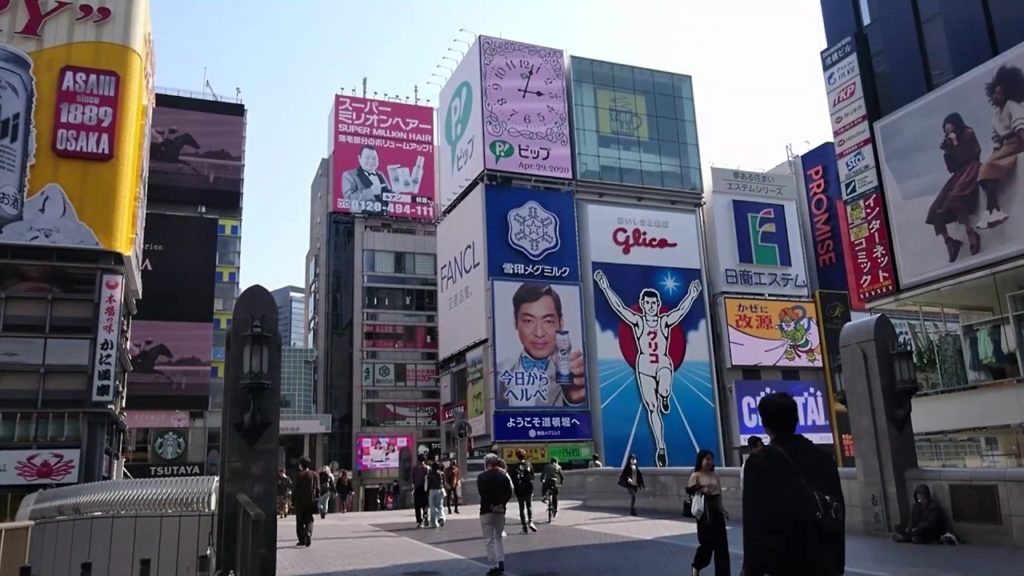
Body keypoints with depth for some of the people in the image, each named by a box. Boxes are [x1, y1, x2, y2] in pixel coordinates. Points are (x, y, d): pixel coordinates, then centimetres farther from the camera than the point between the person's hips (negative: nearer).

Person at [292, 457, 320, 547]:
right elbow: (318, 489, 5)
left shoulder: (300, 475, -9)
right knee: (309, 520, 9)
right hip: (311, 502, 3)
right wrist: (317, 500, 13)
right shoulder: (315, 475, 3)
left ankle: (302, 540, 9)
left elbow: (295, 489, -7)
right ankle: (308, 533, -18)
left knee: (300, 521, 9)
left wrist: (293, 501, 2)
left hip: (300, 502, -3)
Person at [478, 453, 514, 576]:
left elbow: (482, 494, -17)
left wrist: (491, 505, -10)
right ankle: (501, 562, 9)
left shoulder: (482, 476, -9)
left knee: (489, 540, 3)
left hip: (487, 510, -5)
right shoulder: (504, 476, 5)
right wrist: (501, 504, -4)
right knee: (498, 537, 20)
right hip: (500, 510, 5)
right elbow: (509, 493, 0)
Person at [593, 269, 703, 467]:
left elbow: (682, 310, -12)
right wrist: (605, 288, -17)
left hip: (664, 364, 0)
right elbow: (618, 306, -9)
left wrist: (692, 295, -26)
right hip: (644, 366, 1)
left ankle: (665, 397, 7)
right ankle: (661, 448, 11)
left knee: (664, 391, -34)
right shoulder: (637, 321, -1)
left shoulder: (665, 321, 1)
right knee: (652, 409, 0)